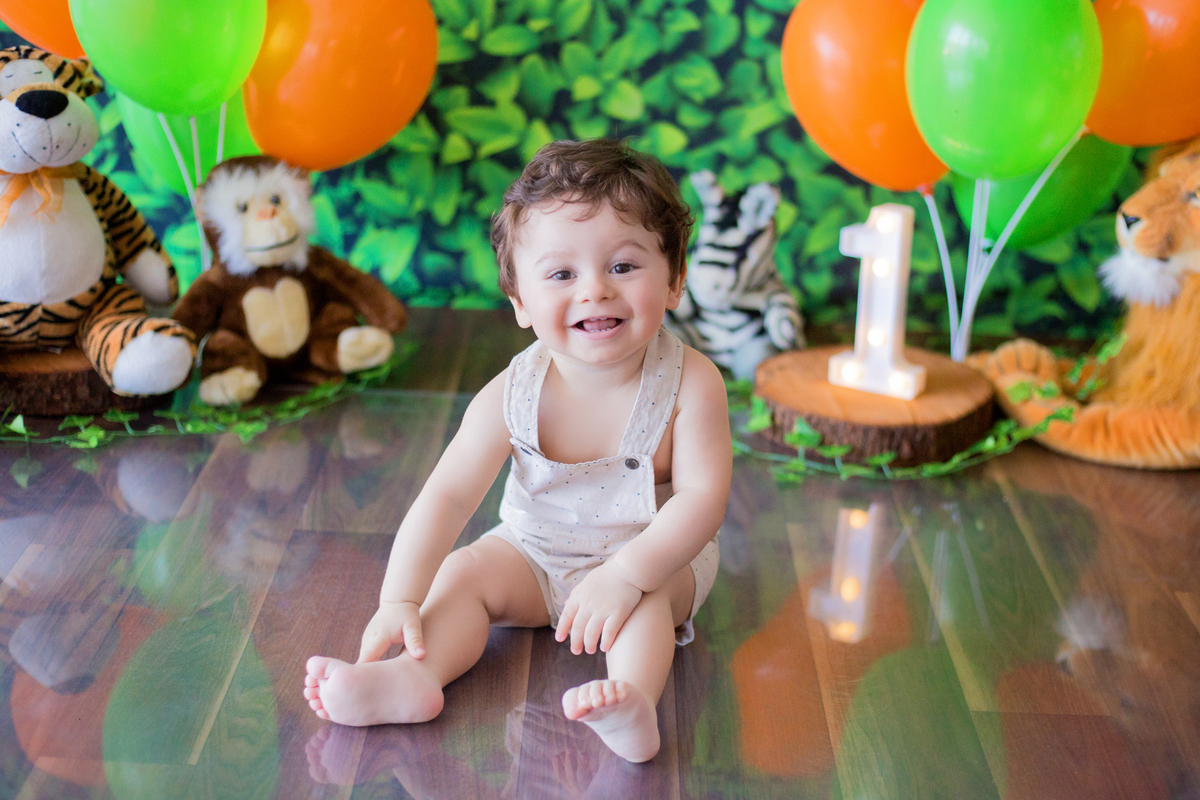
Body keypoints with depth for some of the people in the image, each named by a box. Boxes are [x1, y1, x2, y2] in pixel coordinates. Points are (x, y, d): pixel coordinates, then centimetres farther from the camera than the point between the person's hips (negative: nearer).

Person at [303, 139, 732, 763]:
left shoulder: (690, 383, -24)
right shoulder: (514, 395, -20)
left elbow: (702, 497, -27)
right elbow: (448, 495, -21)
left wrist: (627, 573, -40)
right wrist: (401, 600, -31)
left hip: (657, 553, -3)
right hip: (535, 552, 3)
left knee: (642, 595, -32)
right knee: (463, 571, -16)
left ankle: (634, 699, -49)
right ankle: (415, 677, -32)